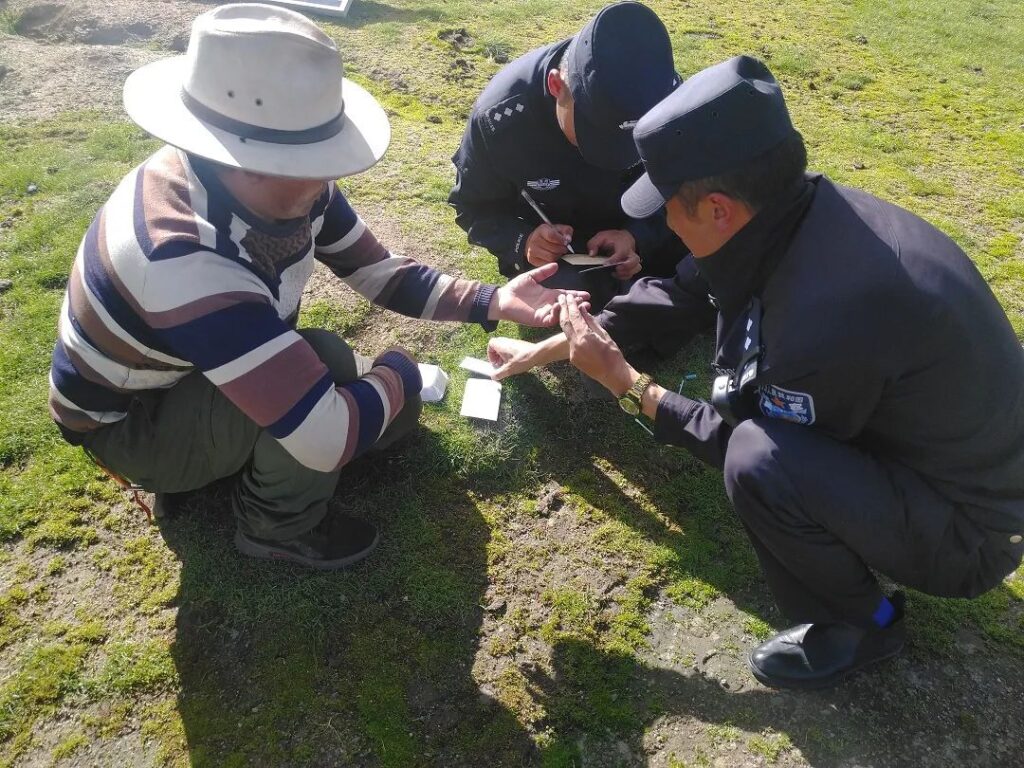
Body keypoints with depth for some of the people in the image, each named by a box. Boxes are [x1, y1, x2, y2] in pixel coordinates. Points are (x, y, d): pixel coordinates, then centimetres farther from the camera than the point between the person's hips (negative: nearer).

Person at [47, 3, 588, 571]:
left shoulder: (281, 183, -17)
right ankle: (276, 525, -4)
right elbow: (328, 439, -44)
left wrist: (491, 302, -16)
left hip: (217, 375, 7)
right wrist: (395, 371, -24)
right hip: (132, 424, -7)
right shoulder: (187, 260, -42)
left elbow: (378, 273, -4)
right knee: (327, 365, -31)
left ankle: (237, 457, 14)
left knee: (396, 403, 1)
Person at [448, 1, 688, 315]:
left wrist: (638, 237, -31)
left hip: (636, 231, 3)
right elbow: (474, 206, -13)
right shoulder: (499, 114, -27)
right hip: (550, 247, -2)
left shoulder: (666, 98, -24)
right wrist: (522, 241, -34)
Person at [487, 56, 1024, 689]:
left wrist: (624, 383, -12)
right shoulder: (808, 209, -12)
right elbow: (678, 290, 1)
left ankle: (857, 624, 1)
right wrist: (547, 348, 5)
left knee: (761, 460, -30)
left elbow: (750, 445, -17)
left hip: (970, 530, -7)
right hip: (946, 449, 8)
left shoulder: (825, 321, -37)